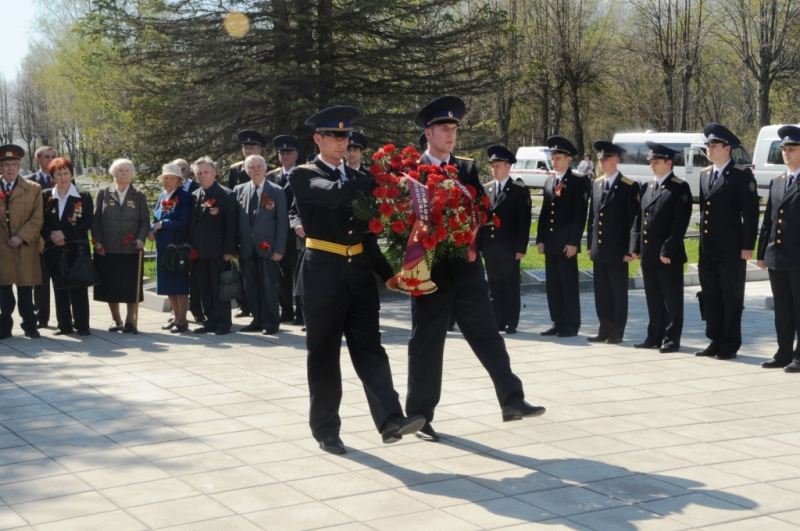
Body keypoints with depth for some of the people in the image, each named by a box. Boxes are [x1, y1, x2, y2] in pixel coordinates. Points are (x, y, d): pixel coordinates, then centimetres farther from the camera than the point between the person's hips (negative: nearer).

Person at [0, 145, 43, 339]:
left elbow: (37, 219, -2)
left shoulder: (33, 188, 4)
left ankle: (29, 326, 12)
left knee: (26, 289, 4)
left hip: (26, 249, -1)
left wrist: (21, 237, -13)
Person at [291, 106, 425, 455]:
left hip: (359, 276, 5)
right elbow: (334, 194, -25)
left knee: (370, 350, -2)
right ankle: (325, 429, 14)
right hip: (323, 277, -5)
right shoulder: (304, 176, -4)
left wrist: (386, 272, 12)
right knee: (324, 356, 4)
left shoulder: (354, 178, 15)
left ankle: (390, 421, -10)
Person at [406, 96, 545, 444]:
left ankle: (512, 401, 2)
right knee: (425, 343, 4)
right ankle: (420, 416, 13)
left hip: (465, 266, 3)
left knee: (486, 333, 0)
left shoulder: (467, 169, 10)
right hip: (429, 269, -3)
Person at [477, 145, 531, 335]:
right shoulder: (485, 190, 11)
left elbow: (524, 222, -5)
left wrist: (521, 248, -10)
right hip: (490, 249, 4)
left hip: (509, 249, -4)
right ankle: (497, 322, 14)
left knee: (511, 287, 2)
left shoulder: (520, 191, -1)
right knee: (494, 287, 8)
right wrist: (479, 245, 4)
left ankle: (511, 323, 6)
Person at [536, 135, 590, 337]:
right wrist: (540, 238, 9)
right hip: (550, 243, 7)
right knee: (552, 285, 9)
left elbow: (581, 214, -10)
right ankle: (558, 323, 16)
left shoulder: (579, 182, -5)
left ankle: (571, 325, 4)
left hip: (567, 243, -7)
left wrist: (574, 242, -16)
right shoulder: (549, 182, 16)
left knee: (569, 285, -1)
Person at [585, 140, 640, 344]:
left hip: (617, 251, -6)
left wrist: (630, 250, -13)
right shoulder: (596, 184, 11)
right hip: (598, 249, 6)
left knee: (618, 292, 3)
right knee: (601, 292, 10)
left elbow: (633, 220, -9)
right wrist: (590, 244, 12)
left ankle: (617, 332, 10)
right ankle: (604, 330, 18)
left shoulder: (630, 187, -7)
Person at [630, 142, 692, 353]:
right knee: (653, 299, 13)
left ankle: (671, 339, 7)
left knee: (672, 299, 2)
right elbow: (639, 218, 15)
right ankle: (654, 337, 20)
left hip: (669, 255, -7)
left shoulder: (680, 188, -8)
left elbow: (680, 222, -14)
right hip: (648, 254, 7)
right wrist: (635, 247, 6)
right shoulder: (648, 187, 16)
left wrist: (668, 251, -18)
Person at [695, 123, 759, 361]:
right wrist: (702, 243, 14)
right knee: (710, 297, 10)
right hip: (708, 250, 7)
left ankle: (730, 345, 8)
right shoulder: (704, 174, 14)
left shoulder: (742, 175, -7)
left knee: (731, 298, 1)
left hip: (731, 250, -7)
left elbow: (751, 212, -10)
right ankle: (715, 341, 18)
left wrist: (748, 246, -14)